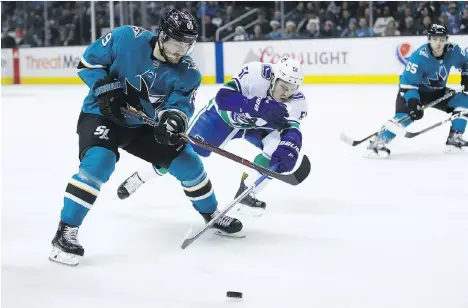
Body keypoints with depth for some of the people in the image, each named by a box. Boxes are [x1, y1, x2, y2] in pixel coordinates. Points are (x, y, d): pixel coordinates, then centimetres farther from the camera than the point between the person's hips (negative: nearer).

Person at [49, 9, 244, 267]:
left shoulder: (187, 73, -11)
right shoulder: (126, 38, -21)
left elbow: (180, 104, -19)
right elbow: (89, 60, -10)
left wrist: (174, 118, -42)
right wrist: (105, 90, -22)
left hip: (144, 125, 4)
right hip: (102, 114, -4)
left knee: (186, 162, 2)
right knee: (98, 163, -30)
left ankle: (211, 215, 28)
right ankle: (65, 233, -23)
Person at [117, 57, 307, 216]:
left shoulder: (297, 102, -27)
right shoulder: (256, 73, -36)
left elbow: (292, 131, -37)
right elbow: (222, 98, -44)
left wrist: (289, 148, -60)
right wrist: (259, 106, -56)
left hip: (257, 125, 3)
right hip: (222, 116, -3)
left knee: (280, 147, -23)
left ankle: (247, 193, -4)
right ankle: (139, 178, 22)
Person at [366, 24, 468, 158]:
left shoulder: (453, 51, -16)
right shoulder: (419, 57, -31)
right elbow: (407, 83, -31)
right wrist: (413, 102, -43)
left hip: (437, 91, 6)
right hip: (415, 91, -6)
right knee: (405, 115, -29)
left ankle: (454, 139, -2)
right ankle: (377, 143, -32)